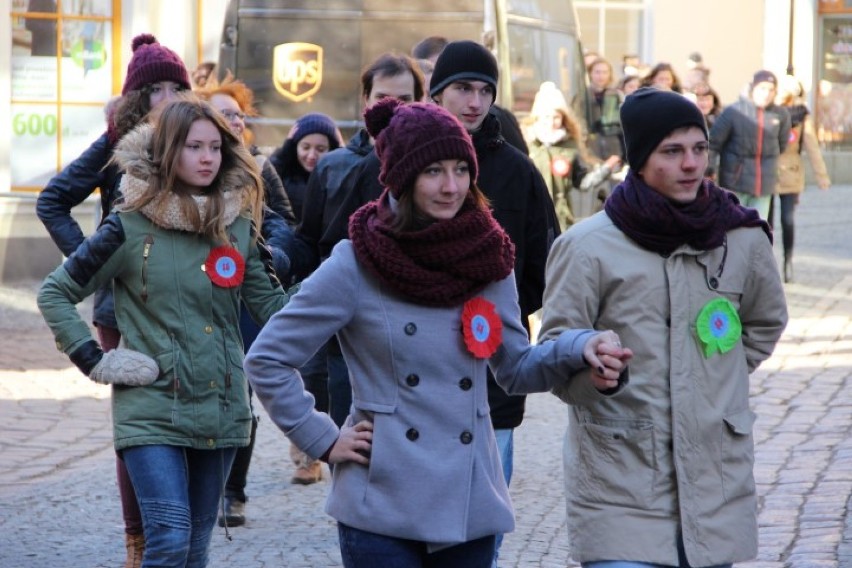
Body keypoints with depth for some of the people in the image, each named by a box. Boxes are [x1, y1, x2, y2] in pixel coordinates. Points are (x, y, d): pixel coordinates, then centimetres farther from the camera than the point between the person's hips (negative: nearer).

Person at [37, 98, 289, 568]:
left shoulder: (237, 225, 5)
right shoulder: (131, 226, -6)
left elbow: (269, 302, 11)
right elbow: (54, 294, 0)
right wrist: (95, 362, -7)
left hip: (220, 408, 4)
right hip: (152, 411, -4)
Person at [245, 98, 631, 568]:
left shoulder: (488, 259, 7)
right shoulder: (355, 265, -6)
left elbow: (516, 369, 15)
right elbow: (266, 360, 0)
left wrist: (576, 349, -3)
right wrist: (323, 441, -4)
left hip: (472, 507, 4)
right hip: (383, 509, -4)